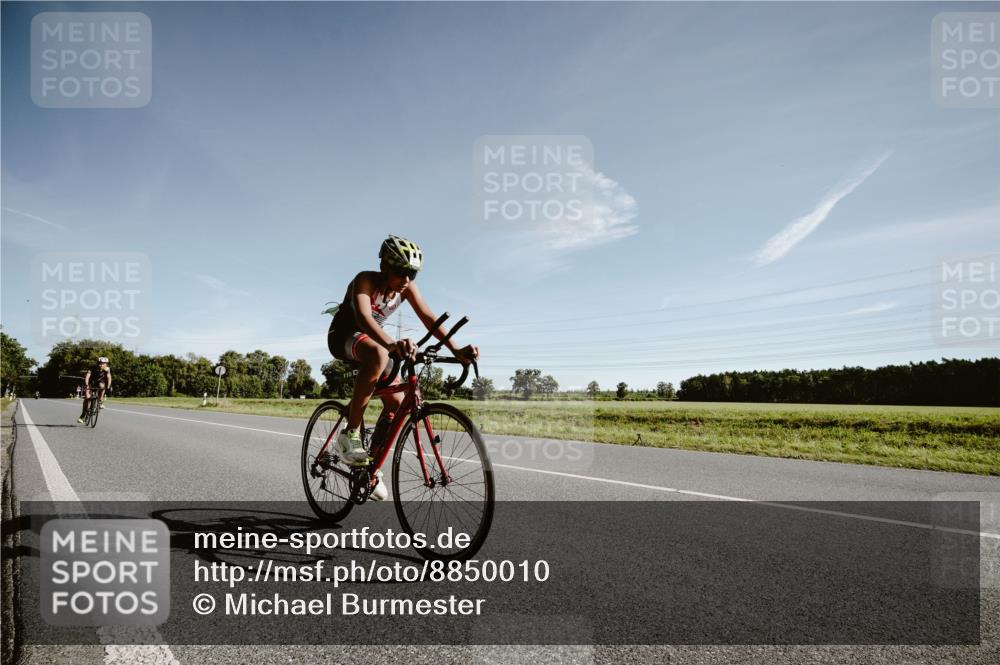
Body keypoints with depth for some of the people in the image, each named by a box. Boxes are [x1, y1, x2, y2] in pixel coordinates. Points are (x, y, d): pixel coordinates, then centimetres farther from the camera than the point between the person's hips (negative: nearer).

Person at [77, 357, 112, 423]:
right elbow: (87, 377, -39)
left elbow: (109, 378, -32)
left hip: (100, 382, 2)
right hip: (91, 383, -2)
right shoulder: (93, 369, -28)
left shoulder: (107, 369, -23)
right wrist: (86, 385, -56)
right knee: (87, 397, -17)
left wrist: (108, 386, -48)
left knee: (102, 386, -34)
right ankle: (83, 415, -6)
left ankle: (100, 402, -18)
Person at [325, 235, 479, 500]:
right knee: (378, 354, -40)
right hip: (344, 337, -6)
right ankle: (350, 433, -30)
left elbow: (428, 317, -25)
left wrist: (456, 349, -41)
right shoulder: (365, 280, -29)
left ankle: (371, 463, 10)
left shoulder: (407, 288, -13)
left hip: (370, 339, 6)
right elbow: (363, 317, -47)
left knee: (397, 403, -10)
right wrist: (392, 344, -66)